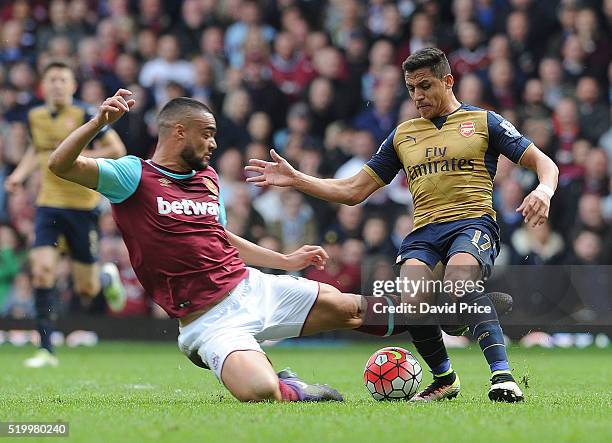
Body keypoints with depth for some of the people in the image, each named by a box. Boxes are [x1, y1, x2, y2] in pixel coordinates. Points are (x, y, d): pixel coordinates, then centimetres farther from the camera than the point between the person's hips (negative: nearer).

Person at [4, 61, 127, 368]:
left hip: (83, 205, -3)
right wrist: (20, 173, 7)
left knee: (86, 290, 3)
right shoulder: (35, 117, 4)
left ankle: (108, 278, 43)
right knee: (41, 268, -16)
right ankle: (46, 350, -11)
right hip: (48, 203, 3)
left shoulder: (84, 116, -11)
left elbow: (116, 149, -11)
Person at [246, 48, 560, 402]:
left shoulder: (482, 121, 12)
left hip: (473, 221, -4)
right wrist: (294, 179, 14)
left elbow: (544, 163, 8)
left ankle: (502, 375, -35)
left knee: (457, 284, -37)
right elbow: (353, 191, 24)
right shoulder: (403, 135, 23)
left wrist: (544, 191, -16)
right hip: (423, 232, 4)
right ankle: (445, 379, -1)